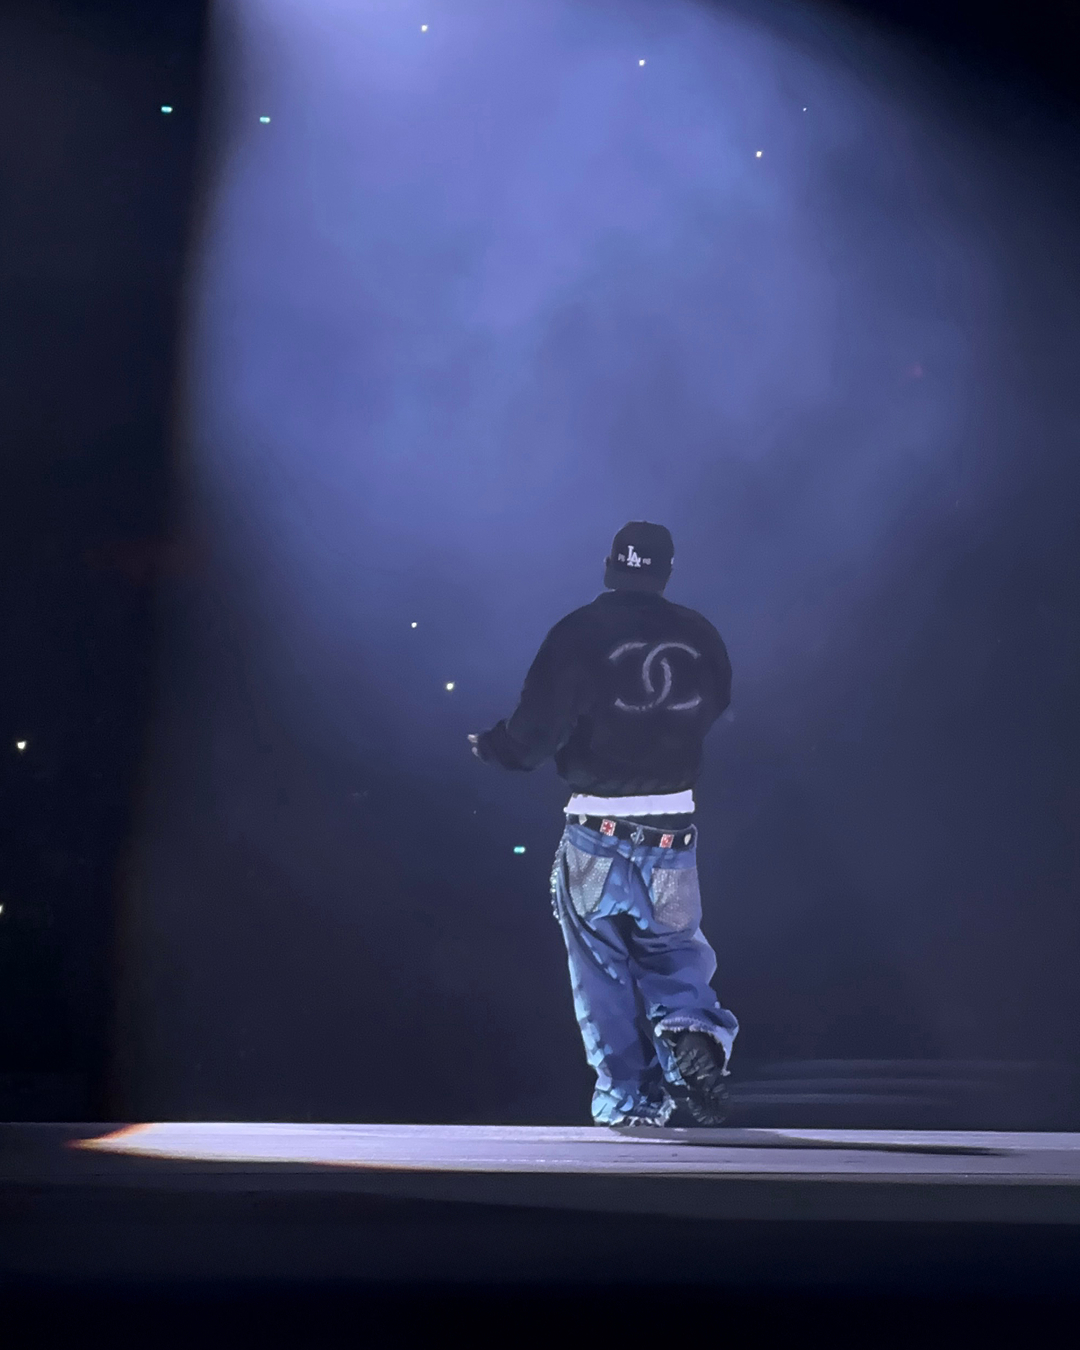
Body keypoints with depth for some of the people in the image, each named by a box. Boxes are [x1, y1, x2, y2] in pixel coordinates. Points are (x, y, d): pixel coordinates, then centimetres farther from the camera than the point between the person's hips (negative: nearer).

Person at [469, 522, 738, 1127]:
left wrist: (489, 745, 8)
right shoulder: (700, 636, 3)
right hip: (675, 831, 3)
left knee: (604, 970, 12)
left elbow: (537, 732, -12)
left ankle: (629, 1098, 14)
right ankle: (693, 1034, -8)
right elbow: (718, 708, 17)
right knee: (675, 951, 20)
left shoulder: (578, 633, -8)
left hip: (597, 832, -3)